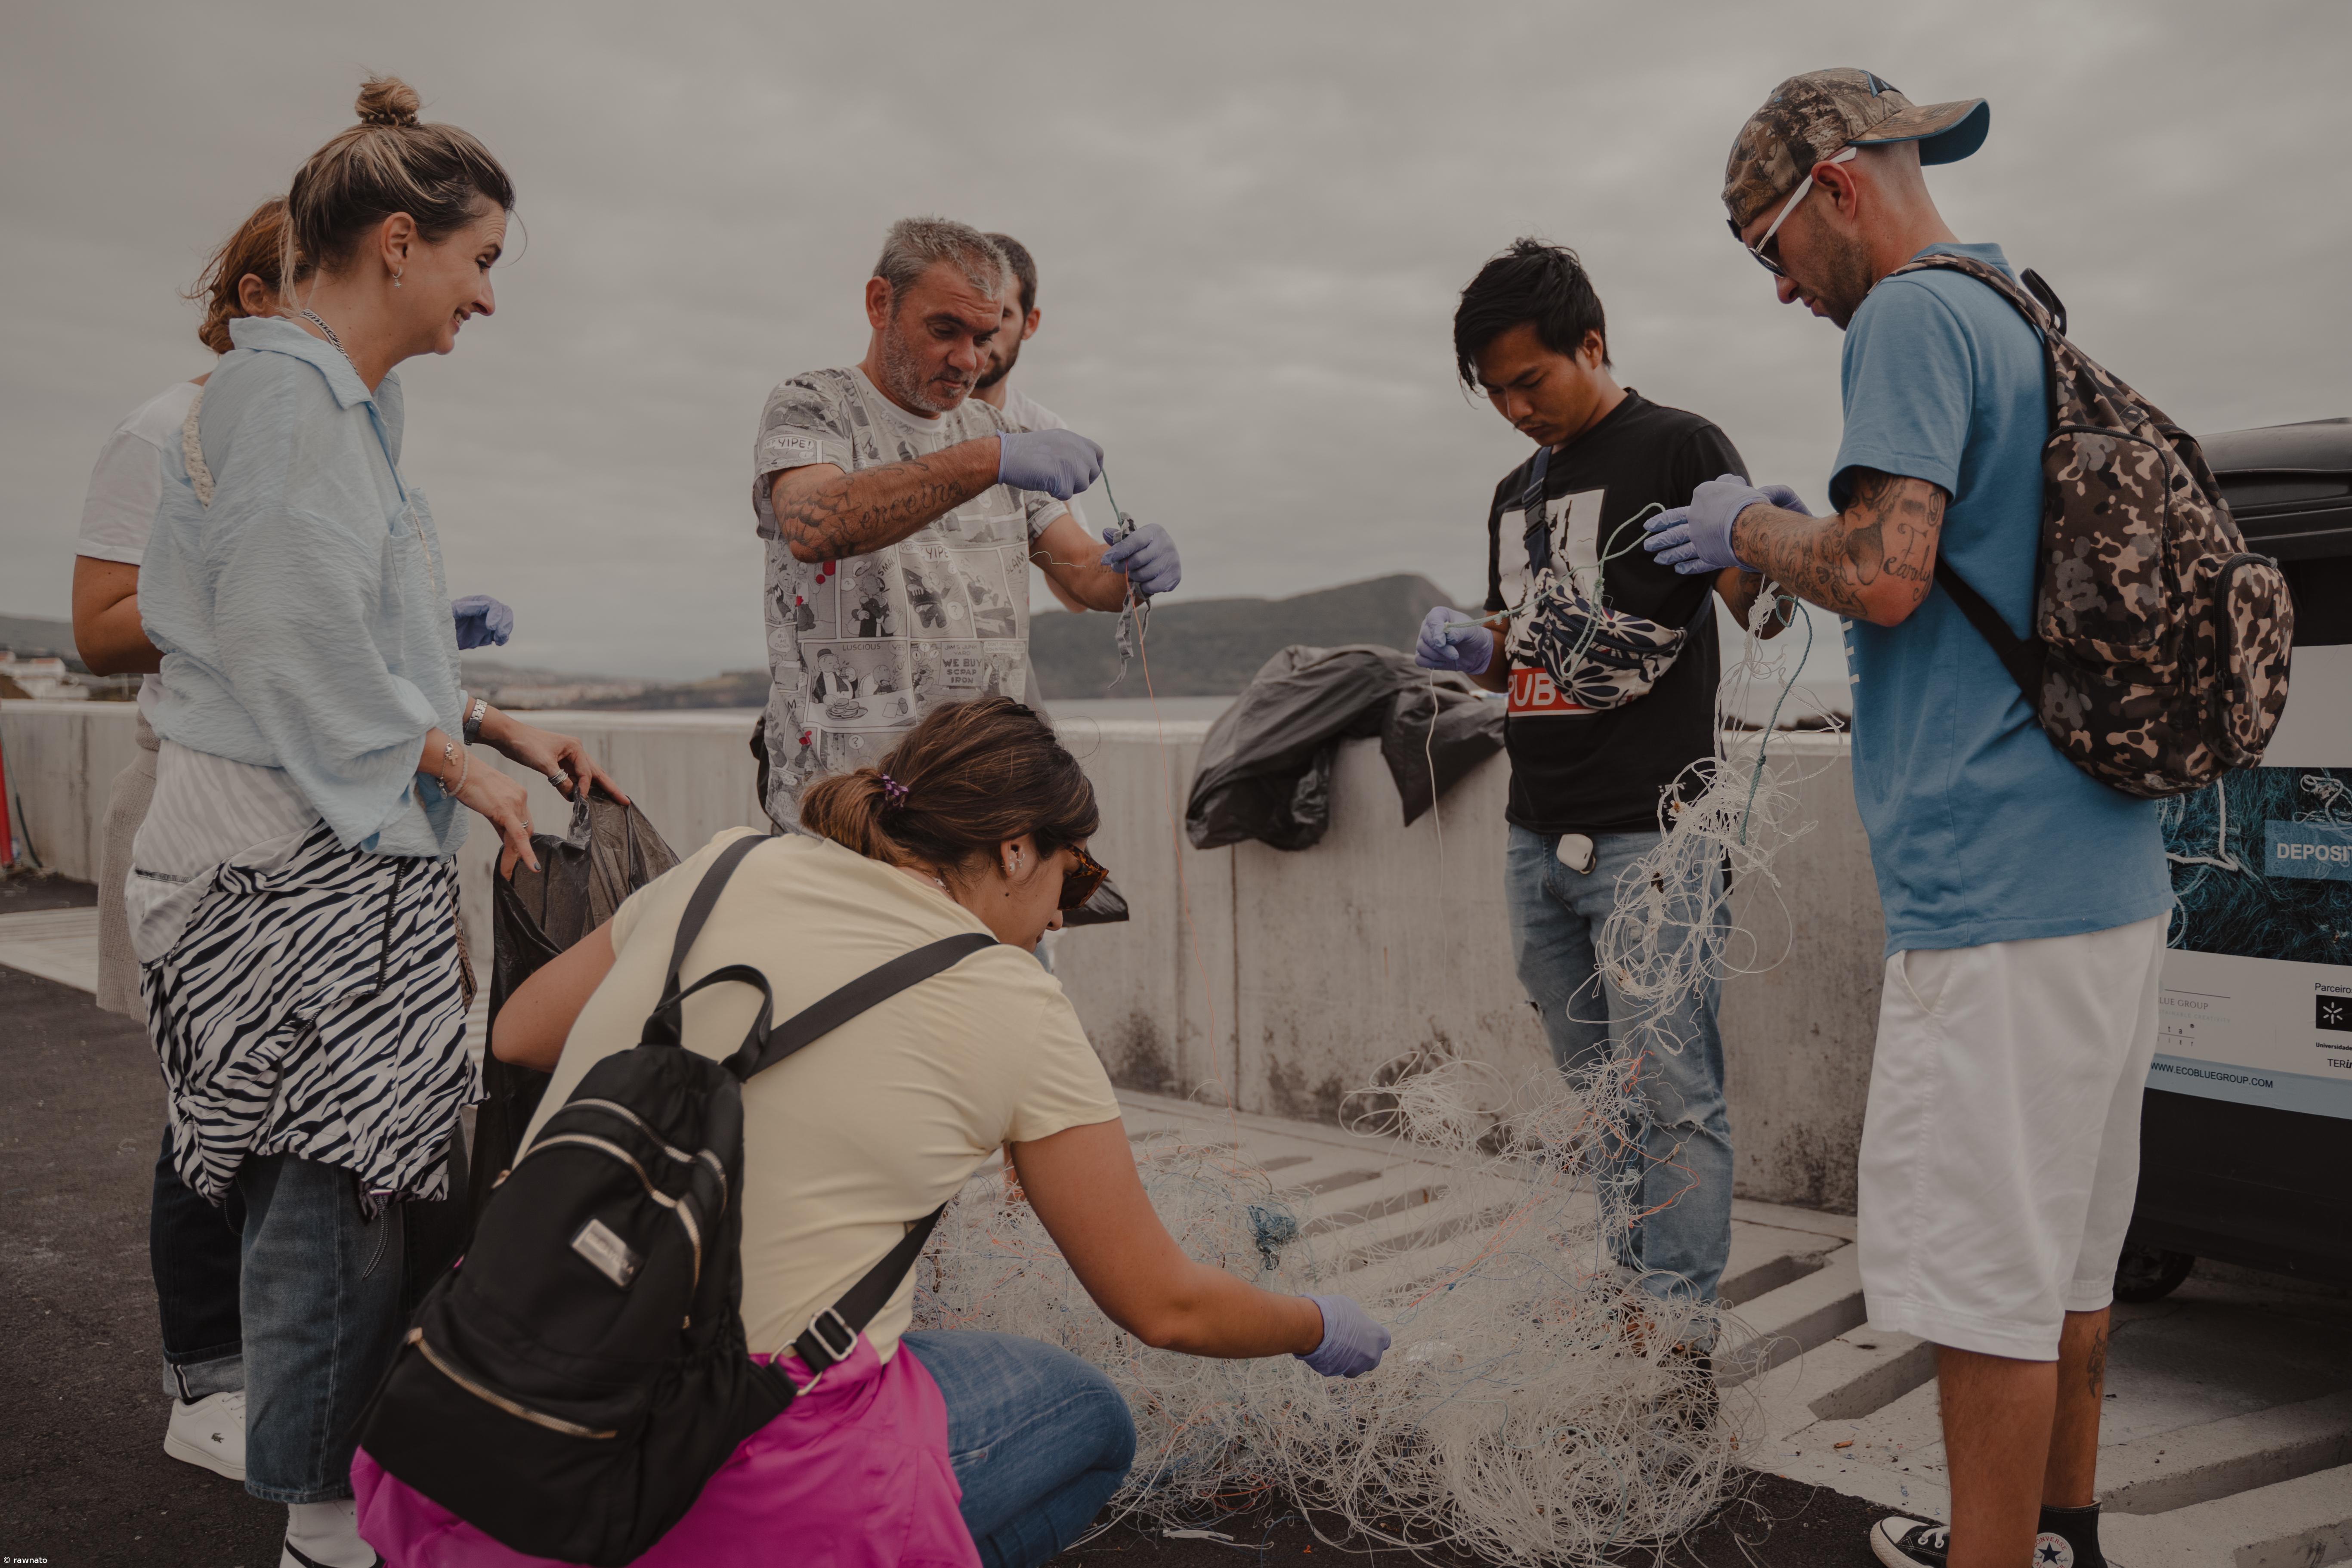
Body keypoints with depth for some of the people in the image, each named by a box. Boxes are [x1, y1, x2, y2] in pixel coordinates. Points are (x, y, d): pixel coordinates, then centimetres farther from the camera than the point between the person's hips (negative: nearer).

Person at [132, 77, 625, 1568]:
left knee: (346, 1183, 12)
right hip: (293, 857, -10)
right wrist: (464, 768, -10)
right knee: (338, 1184, -5)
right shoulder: (285, 394, -12)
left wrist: (505, 724, 17)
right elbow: (298, 644, -19)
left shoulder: (342, 399, 20)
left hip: (341, 851, 10)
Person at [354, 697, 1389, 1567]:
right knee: (1088, 1421, 19)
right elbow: (1163, 1307, 3)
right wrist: (1321, 1331, 22)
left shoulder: (731, 867, 5)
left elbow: (514, 1037, 19)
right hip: (736, 1483, -5)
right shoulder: (1017, 1009, -6)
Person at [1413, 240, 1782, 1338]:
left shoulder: (1677, 449, -2)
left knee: (1670, 1096, -6)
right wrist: (1471, 651, 3)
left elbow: (1760, 610, -9)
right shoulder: (1516, 494, 20)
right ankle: (1630, 1305, 26)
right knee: (1597, 1099, 14)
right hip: (1538, 840, 7)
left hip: (1648, 835, -7)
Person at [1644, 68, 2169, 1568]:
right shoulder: (2033, 323, 19)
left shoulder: (1912, 316, -10)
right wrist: (1774, 554, 19)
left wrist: (1751, 524, -3)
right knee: (2066, 1240, 20)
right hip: (2109, 866, 10)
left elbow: (1884, 573, -21)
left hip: (1997, 880, -10)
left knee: (1985, 1266, 0)